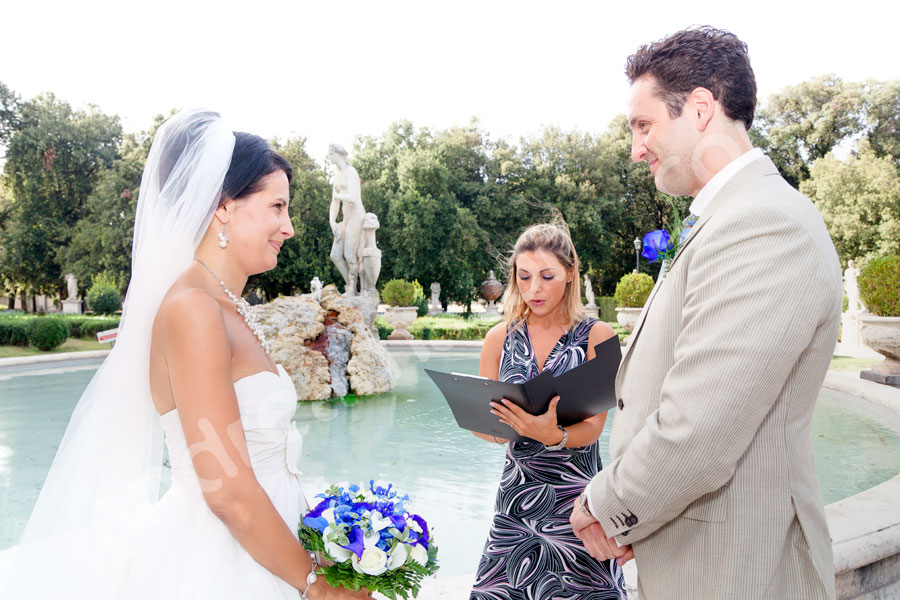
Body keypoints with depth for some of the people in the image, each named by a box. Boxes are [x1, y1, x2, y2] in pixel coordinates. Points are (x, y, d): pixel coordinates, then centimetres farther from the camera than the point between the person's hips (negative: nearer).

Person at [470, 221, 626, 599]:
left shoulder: (597, 336, -5)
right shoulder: (500, 338, 3)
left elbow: (592, 426, -10)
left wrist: (553, 436, -31)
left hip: (577, 494, -2)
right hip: (518, 492, 3)